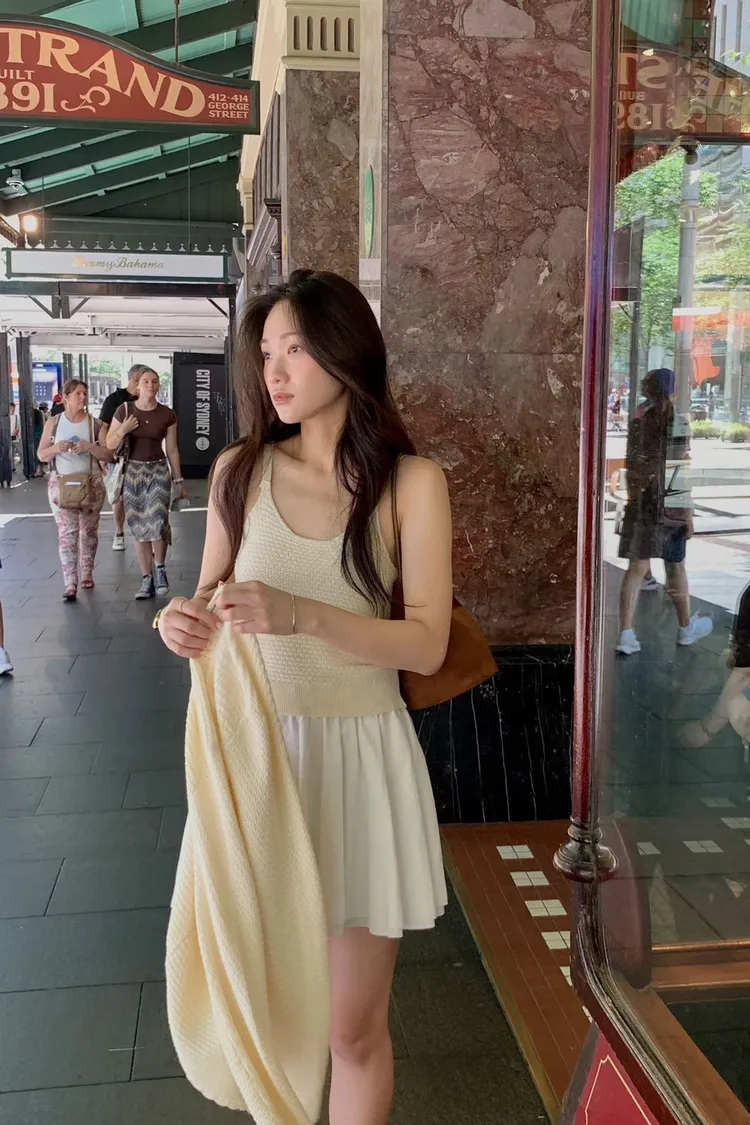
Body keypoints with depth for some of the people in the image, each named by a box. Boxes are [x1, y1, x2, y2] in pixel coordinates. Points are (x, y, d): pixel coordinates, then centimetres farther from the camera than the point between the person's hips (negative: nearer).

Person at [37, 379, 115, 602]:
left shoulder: (95, 423, -1)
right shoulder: (53, 422, 2)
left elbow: (109, 455, -4)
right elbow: (41, 454, 4)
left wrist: (89, 447, -20)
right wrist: (56, 448, -16)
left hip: (91, 484, 1)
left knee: (88, 531, 11)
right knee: (66, 532, -8)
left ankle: (87, 574, 28)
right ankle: (70, 584, -10)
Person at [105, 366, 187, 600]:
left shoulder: (167, 414, -1)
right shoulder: (124, 410, -3)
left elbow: (172, 450, 6)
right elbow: (110, 445, 2)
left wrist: (179, 481, 6)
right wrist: (122, 431, -18)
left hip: (159, 471, -1)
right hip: (133, 472, 1)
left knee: (157, 522, -17)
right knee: (139, 528, 4)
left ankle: (160, 568, 7)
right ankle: (146, 579, 13)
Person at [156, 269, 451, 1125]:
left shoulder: (410, 482, -7)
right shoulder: (240, 470, 1)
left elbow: (427, 644, -11)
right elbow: (211, 598, 11)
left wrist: (300, 615, -24)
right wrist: (184, 621, -13)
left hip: (361, 756, -2)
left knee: (354, 1026, 7)